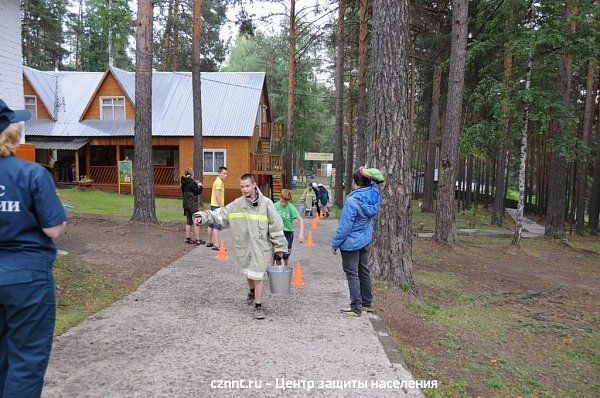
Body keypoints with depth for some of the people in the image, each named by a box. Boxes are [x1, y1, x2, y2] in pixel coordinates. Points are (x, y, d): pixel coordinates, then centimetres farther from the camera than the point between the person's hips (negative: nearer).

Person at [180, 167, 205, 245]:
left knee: (189, 221, 16)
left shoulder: (184, 183, 9)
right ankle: (198, 239, -4)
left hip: (186, 203, 8)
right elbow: (198, 192, -12)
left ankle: (187, 238, 18)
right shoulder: (192, 182, -16)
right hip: (192, 204, -8)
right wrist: (200, 186, 7)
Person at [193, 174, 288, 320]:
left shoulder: (266, 203, -9)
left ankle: (258, 306, 12)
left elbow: (276, 226, -5)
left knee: (258, 276, -3)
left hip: (261, 246, -3)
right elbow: (221, 214, 4)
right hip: (243, 246, 4)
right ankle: (252, 292, 51)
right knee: (248, 273, 20)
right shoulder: (237, 204, -1)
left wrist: (280, 246, -4)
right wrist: (203, 216, -9)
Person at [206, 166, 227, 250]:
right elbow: (217, 195, -21)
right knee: (216, 226, -11)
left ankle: (209, 242, 27)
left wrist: (221, 206, 23)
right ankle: (216, 245, -13)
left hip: (213, 205, 11)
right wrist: (221, 207, -22)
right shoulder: (219, 182, -14)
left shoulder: (217, 181, 18)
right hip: (217, 206, -11)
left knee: (211, 225, 17)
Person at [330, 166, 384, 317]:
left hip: (351, 242, -8)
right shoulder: (372, 193, -6)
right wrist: (371, 178, 6)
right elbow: (373, 183, 23)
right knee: (363, 271, 19)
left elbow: (344, 226, -22)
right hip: (365, 240, 8)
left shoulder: (352, 201, -26)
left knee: (352, 274, 2)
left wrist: (335, 244, -12)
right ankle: (367, 303, 31)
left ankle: (356, 307, 9)